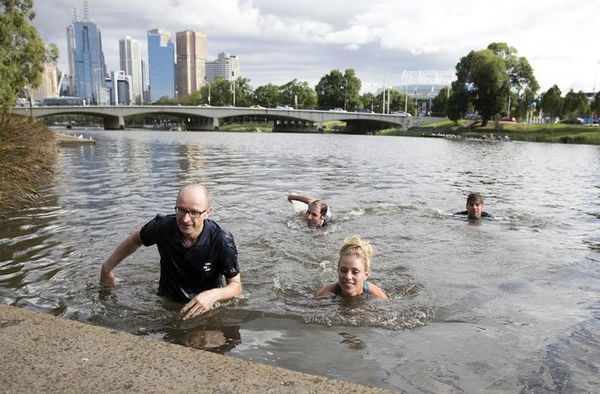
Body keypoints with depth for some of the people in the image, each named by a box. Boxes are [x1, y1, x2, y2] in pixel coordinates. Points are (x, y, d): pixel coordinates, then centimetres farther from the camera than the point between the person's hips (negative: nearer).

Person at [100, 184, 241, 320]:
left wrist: (214, 295, -36)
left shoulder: (222, 241, -24)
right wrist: (107, 268, 14)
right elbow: (135, 239, 7)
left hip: (207, 307, -2)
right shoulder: (163, 226, -18)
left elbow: (236, 286, -14)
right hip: (167, 302, 2)